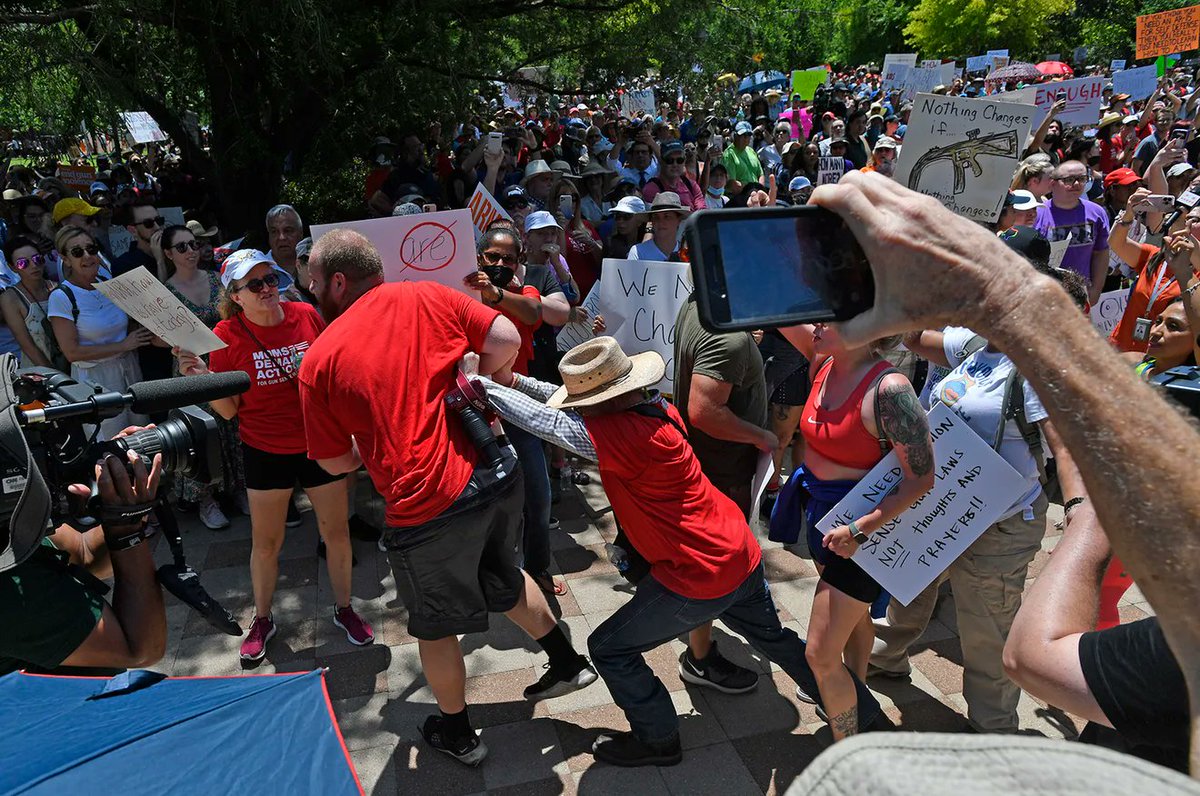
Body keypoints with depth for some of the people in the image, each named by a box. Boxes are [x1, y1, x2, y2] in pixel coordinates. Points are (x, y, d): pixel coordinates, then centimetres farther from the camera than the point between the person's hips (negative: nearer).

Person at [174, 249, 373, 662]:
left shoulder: (307, 315, -7)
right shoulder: (226, 335, -10)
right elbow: (228, 409, -7)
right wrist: (202, 377, -23)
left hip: (320, 442, 1)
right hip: (266, 452, -1)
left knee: (336, 531, 10)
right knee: (265, 542, 11)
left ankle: (344, 608, 32)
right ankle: (262, 619, 34)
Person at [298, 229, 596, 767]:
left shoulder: (318, 361, -4)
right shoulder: (426, 296, 1)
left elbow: (336, 462, 3)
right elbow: (505, 340, -5)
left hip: (427, 507, -4)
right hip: (497, 476, 4)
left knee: (435, 626, 21)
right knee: (501, 577, 32)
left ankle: (456, 733, 42)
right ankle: (567, 663, 45)